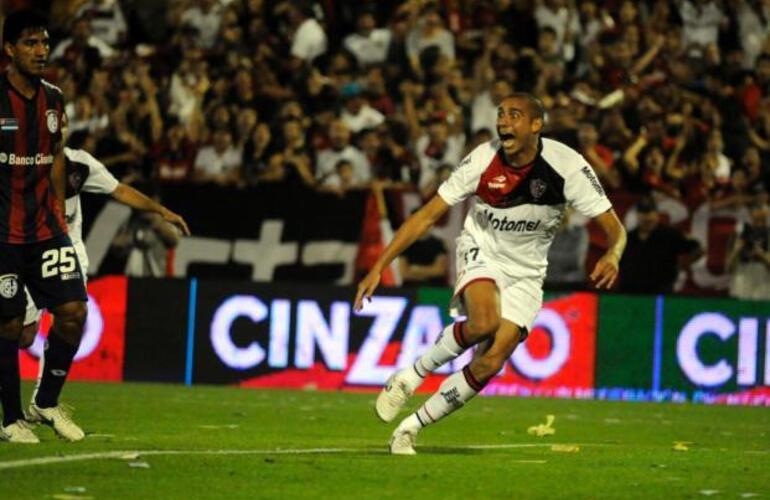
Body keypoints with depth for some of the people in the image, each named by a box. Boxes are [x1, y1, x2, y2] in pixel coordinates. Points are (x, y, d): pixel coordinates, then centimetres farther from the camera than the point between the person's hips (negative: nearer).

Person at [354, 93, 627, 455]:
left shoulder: (567, 167, -19)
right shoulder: (482, 160, -17)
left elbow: (614, 228, -15)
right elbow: (427, 216, -11)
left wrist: (612, 256, -39)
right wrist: (379, 267, -16)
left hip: (525, 272, 1)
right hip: (480, 252, -1)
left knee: (490, 363, -15)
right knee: (484, 323, -34)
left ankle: (411, 428, -1)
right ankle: (410, 377, -13)